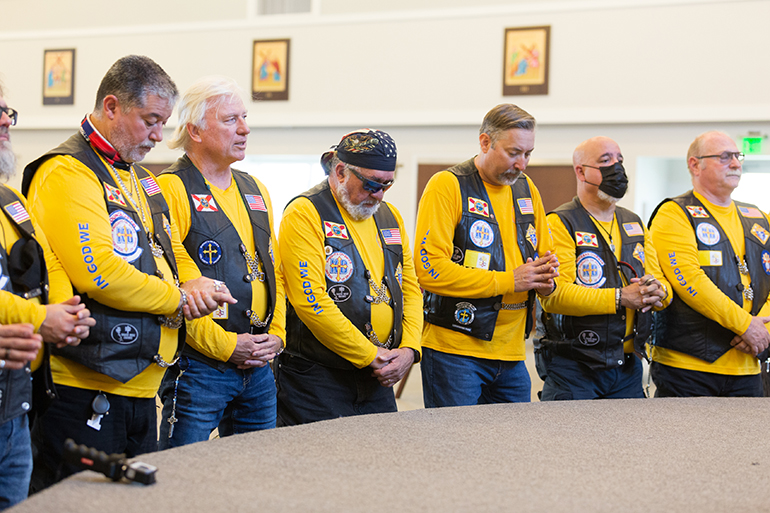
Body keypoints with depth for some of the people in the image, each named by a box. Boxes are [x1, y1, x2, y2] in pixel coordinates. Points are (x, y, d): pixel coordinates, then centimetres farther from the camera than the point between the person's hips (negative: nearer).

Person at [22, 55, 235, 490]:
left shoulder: (143, 180, 19)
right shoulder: (67, 174, -12)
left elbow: (175, 254, 25)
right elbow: (99, 273, -23)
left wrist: (196, 284, 0)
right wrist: (179, 299, -9)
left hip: (141, 389, 10)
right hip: (85, 393, -9)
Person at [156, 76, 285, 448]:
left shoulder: (256, 191, 16)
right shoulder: (171, 190, -9)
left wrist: (276, 335, 5)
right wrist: (226, 345, -15)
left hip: (259, 366, 7)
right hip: (198, 365, -7)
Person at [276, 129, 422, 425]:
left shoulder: (390, 217, 13)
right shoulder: (305, 214, -11)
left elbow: (410, 288, 16)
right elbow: (311, 301, -19)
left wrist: (409, 349, -2)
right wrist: (370, 354, -14)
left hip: (378, 378, 7)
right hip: (316, 377, -7)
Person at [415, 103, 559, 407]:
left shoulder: (526, 190, 14)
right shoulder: (447, 186, -8)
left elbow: (543, 257, 23)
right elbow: (429, 269, -17)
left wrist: (545, 280, -3)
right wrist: (508, 281, -18)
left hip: (511, 355, 6)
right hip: (454, 351, -6)